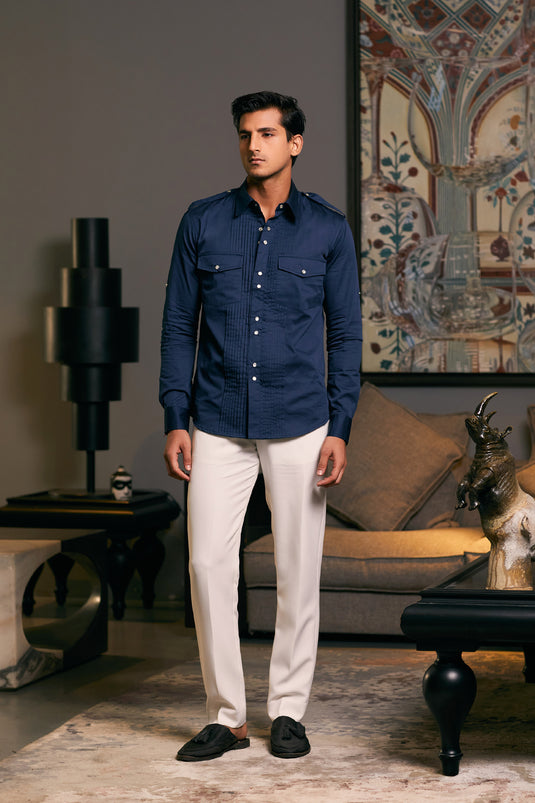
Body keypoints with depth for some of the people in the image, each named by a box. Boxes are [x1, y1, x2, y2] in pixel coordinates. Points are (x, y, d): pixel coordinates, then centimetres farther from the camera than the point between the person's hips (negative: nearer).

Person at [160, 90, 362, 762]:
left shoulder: (328, 229, 2)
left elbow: (346, 333, 4)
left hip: (299, 427, -1)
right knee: (208, 564, -4)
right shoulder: (203, 223, 4)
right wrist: (175, 420, 0)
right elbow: (179, 324, 7)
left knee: (298, 571, 3)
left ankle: (288, 711, 17)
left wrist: (340, 430, -3)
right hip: (219, 428, 1)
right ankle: (226, 715, 8)